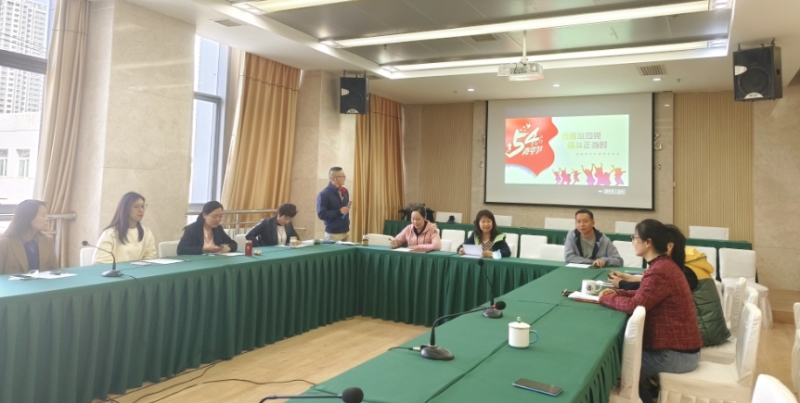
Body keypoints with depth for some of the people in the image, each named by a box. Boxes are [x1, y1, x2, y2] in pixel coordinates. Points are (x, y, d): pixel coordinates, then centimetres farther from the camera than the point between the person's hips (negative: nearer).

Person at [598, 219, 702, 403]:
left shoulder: (659, 271, -24)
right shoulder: (664, 264, 8)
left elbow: (634, 305, -24)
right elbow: (644, 295, 16)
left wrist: (605, 299, -9)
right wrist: (617, 292, 3)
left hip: (676, 354, -9)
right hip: (680, 346, 9)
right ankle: (647, 388, 28)